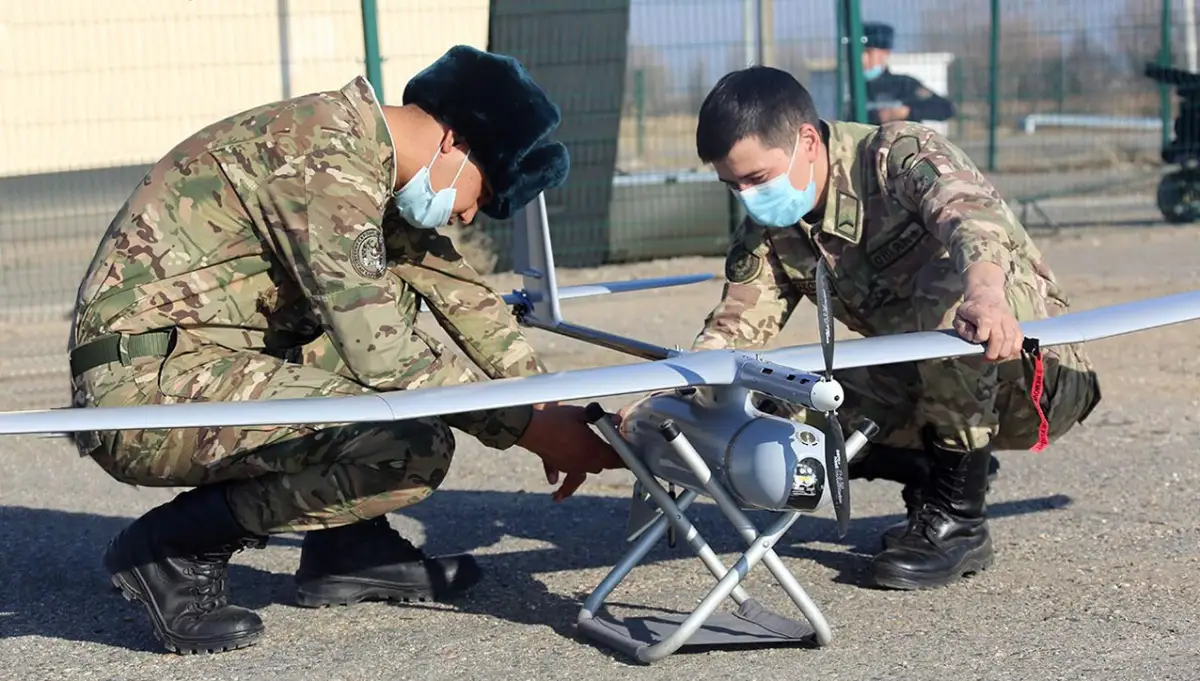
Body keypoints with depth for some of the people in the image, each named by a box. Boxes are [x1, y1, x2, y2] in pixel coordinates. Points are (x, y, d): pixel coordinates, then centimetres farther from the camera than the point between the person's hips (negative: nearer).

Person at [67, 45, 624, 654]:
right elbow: (380, 355, -20)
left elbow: (460, 291, 17)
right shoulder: (325, 158, -17)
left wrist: (551, 414, 13)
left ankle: (347, 548, 12)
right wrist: (527, 427, -11)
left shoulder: (363, 154, 12)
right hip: (148, 385, -10)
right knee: (415, 448, -20)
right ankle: (173, 549, -5)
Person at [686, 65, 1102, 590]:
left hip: (1038, 375, -6)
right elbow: (731, 332, -8)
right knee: (778, 416, -14)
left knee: (948, 283, -36)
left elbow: (970, 212, -40)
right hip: (931, 383, 6)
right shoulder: (767, 237, 0)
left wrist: (985, 289, -63)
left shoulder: (899, 154, -20)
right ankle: (934, 477, 7)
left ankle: (958, 516, -23)